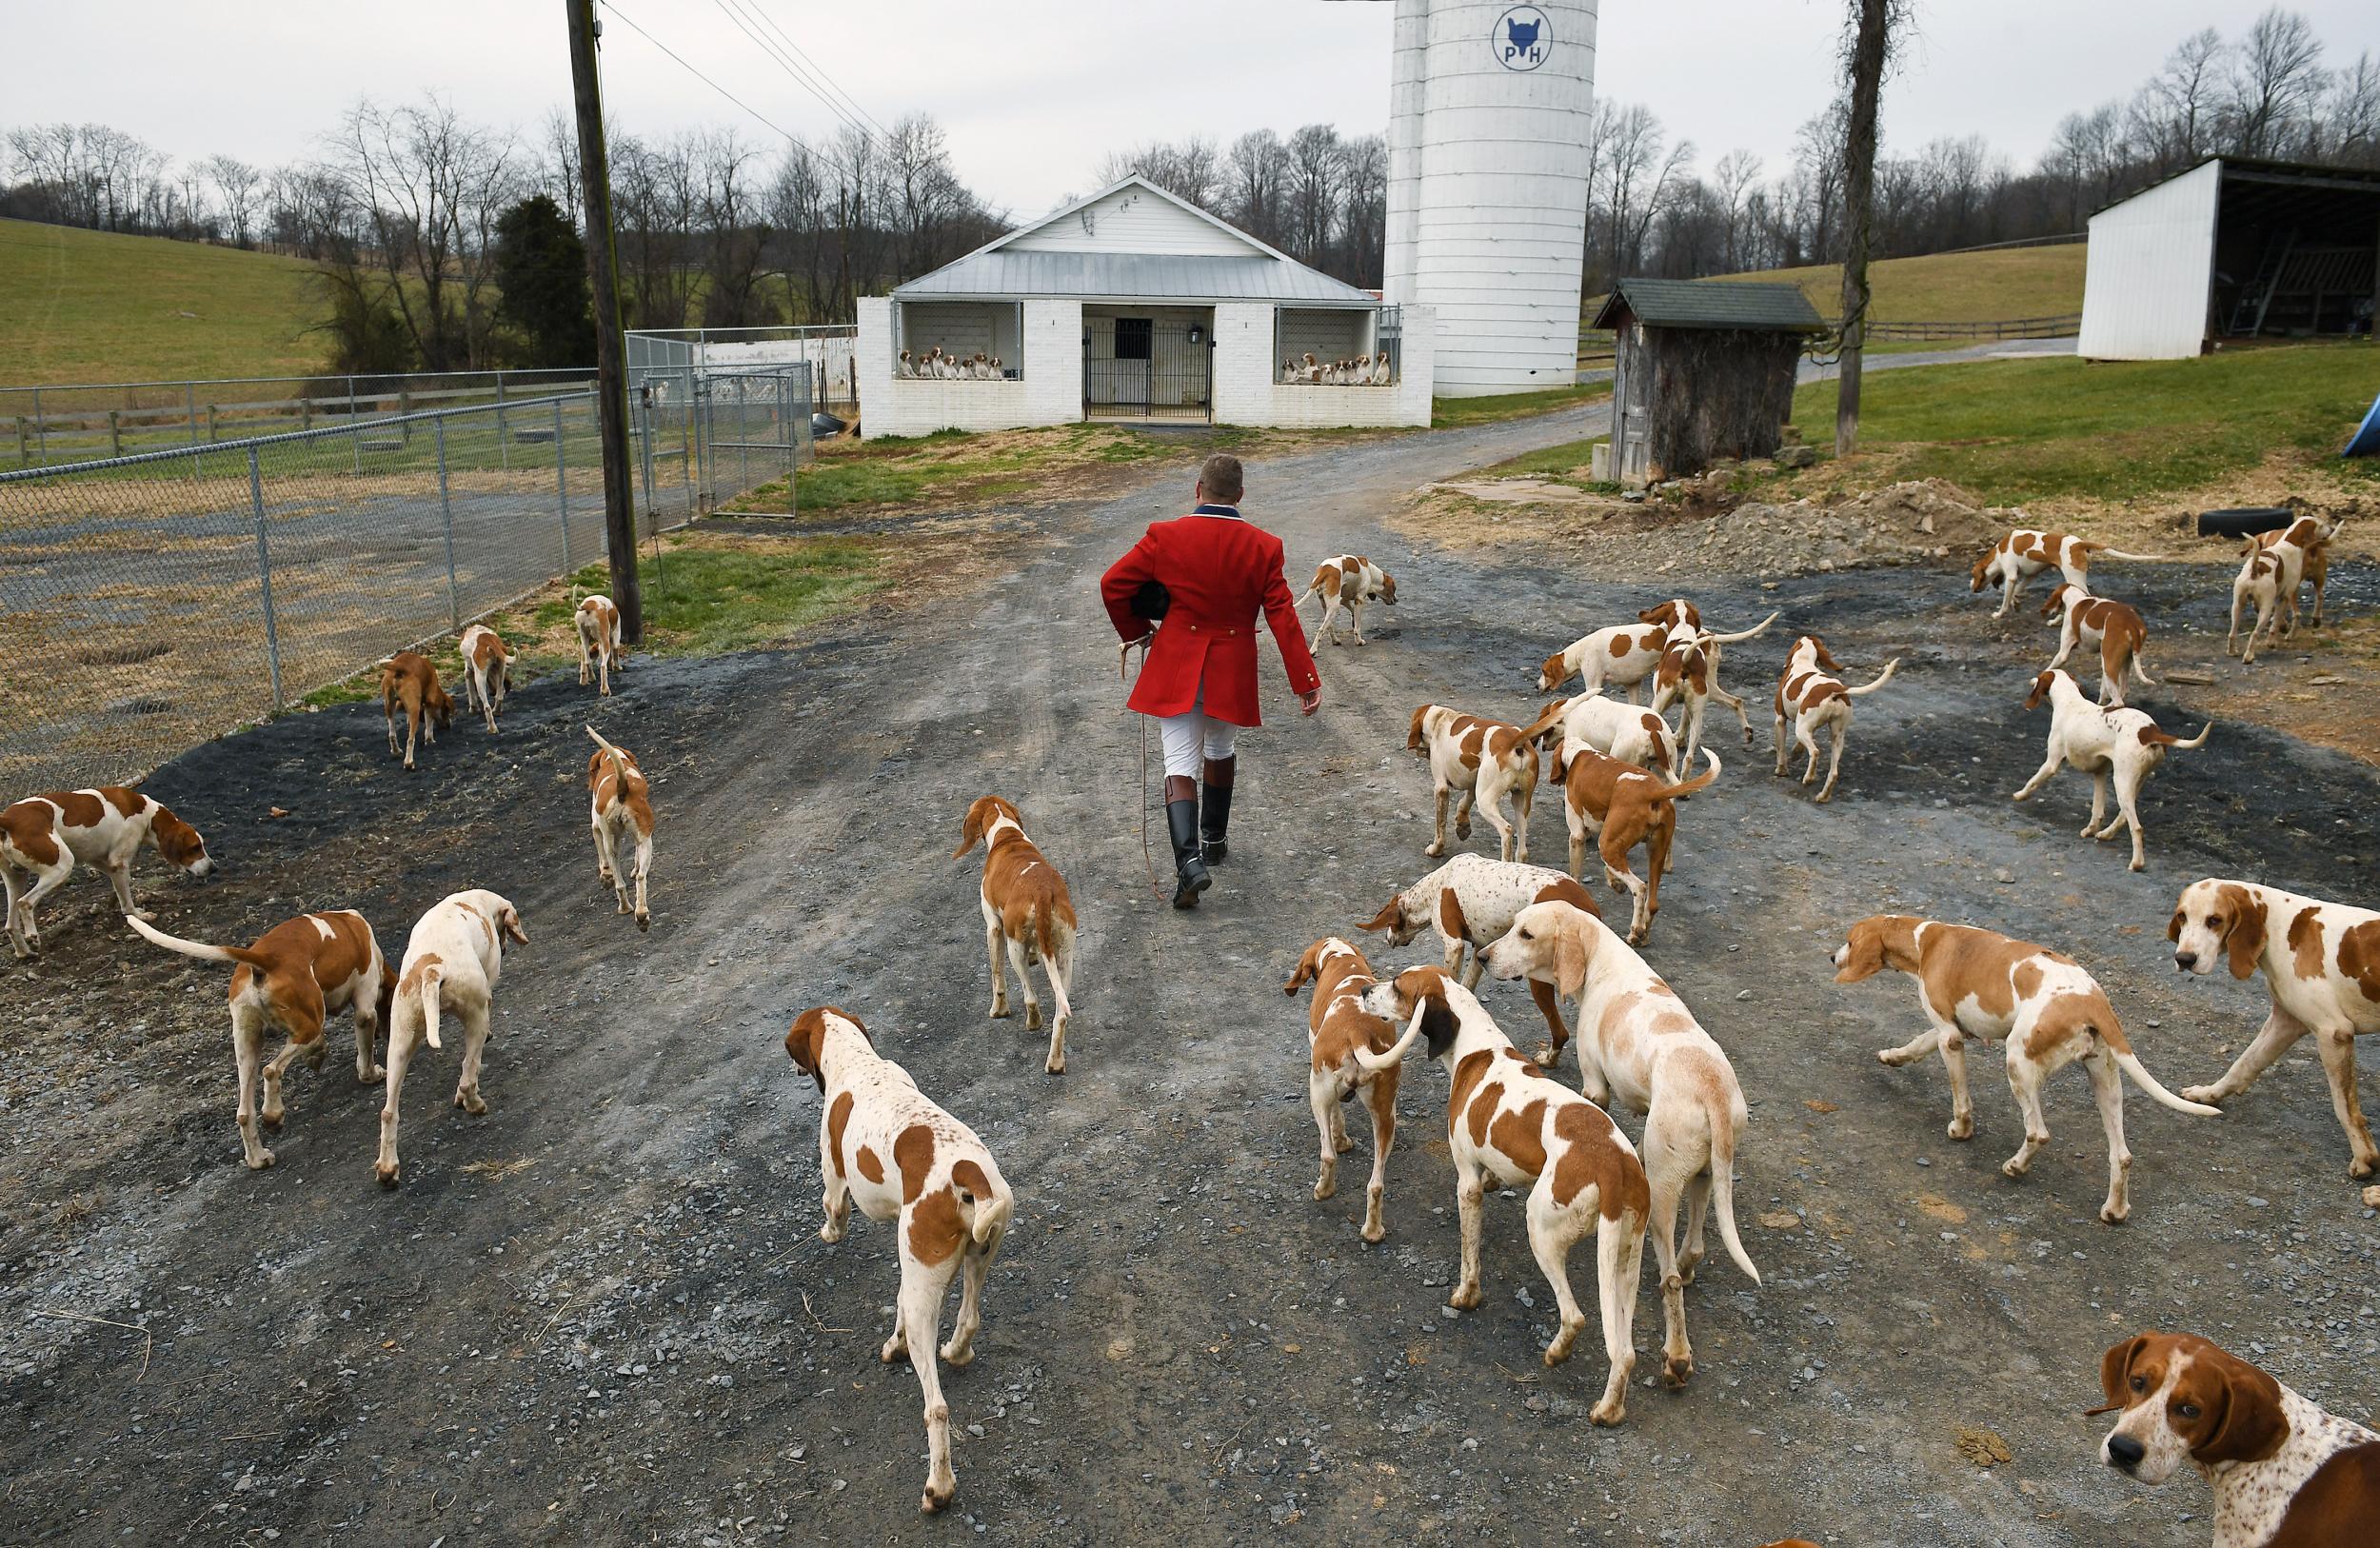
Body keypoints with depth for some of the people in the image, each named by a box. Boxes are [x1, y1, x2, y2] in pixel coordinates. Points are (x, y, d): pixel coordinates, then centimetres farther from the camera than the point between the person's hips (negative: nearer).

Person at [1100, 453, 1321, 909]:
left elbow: (1112, 585, -5)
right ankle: (1214, 838, 39)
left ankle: (1190, 859, -18)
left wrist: (1137, 631, 13)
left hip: (1175, 668, -2)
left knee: (1181, 764, -1)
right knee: (1221, 751, 24)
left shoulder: (1164, 536, -9)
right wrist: (1306, 681, -3)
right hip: (1231, 670, 2)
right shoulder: (1264, 547, -6)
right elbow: (1282, 615, -7)